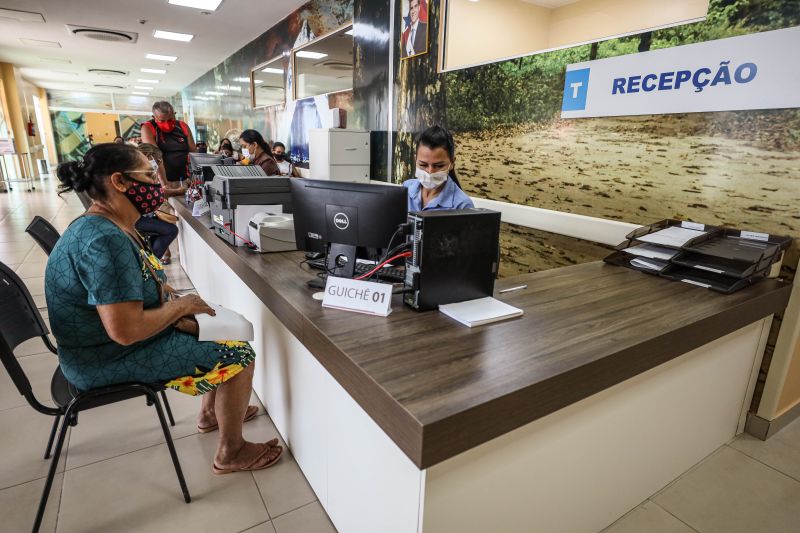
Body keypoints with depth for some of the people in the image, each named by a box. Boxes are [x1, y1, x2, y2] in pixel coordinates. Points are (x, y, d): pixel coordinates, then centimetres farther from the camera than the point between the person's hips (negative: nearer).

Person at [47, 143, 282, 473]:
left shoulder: (106, 226, 4)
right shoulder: (105, 240, -29)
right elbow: (126, 330, -33)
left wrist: (163, 289, 2)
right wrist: (181, 306, -17)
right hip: (112, 361, -10)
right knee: (239, 355, -10)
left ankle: (211, 414, 31)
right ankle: (231, 453, 8)